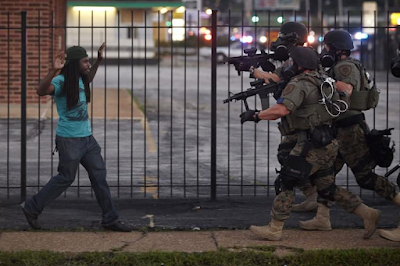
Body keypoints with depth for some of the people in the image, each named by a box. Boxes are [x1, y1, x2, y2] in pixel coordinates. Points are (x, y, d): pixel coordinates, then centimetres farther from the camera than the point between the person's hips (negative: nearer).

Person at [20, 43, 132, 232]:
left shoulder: (80, 79, 9)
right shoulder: (61, 81, -17)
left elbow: (88, 80, 36)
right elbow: (41, 91, -38)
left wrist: (99, 60, 30)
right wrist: (53, 71, -52)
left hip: (87, 138, 8)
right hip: (69, 140, -8)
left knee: (99, 175, 7)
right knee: (66, 178, 1)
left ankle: (110, 219, 12)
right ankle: (31, 208, 17)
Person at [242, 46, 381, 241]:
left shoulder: (298, 84, -13)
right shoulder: (319, 81, 16)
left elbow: (281, 110, -28)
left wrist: (256, 116, -16)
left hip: (312, 145, -9)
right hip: (326, 145, 9)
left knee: (285, 184, -2)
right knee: (327, 189, 17)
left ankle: (274, 230, 1)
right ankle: (368, 214, 15)